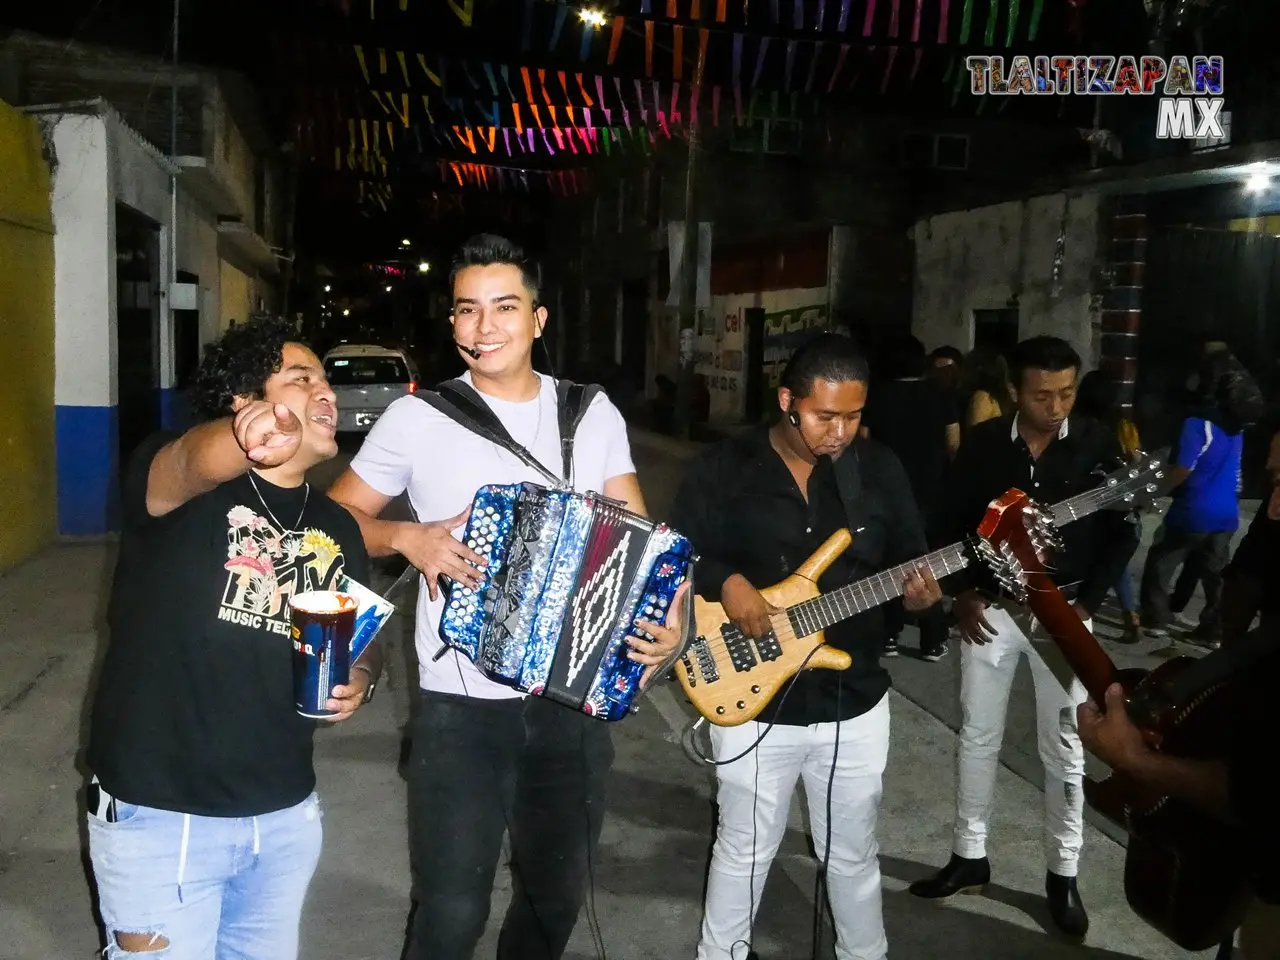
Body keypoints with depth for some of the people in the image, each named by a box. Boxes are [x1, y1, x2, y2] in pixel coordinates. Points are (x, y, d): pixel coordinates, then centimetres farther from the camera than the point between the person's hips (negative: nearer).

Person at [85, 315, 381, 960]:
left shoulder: (336, 528, 5)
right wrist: (248, 437, -59)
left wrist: (360, 679, -7)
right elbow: (191, 461, -36)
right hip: (158, 817, -5)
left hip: (285, 816, 5)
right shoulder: (175, 479, -11)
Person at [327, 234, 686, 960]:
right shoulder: (418, 418, -5)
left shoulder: (594, 415, 2)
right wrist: (407, 538, -16)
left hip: (576, 701, 3)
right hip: (460, 706, -3)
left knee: (559, 894, 19)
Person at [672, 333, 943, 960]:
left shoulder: (880, 470, 1)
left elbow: (909, 557, 6)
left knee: (853, 851, 20)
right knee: (744, 850, 14)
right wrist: (724, 582, -23)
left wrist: (916, 591, -16)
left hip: (856, 700, 3)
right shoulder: (723, 469, -8)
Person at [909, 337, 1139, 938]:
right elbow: (952, 522, 4)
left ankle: (1063, 874, 20)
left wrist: (1086, 603, -8)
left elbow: (1122, 533, -1)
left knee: (1063, 749, 6)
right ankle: (969, 856, 24)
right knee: (977, 737, 9)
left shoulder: (1099, 445, -5)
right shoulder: (982, 443, -2)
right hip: (990, 607, 2)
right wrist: (962, 593, -4)